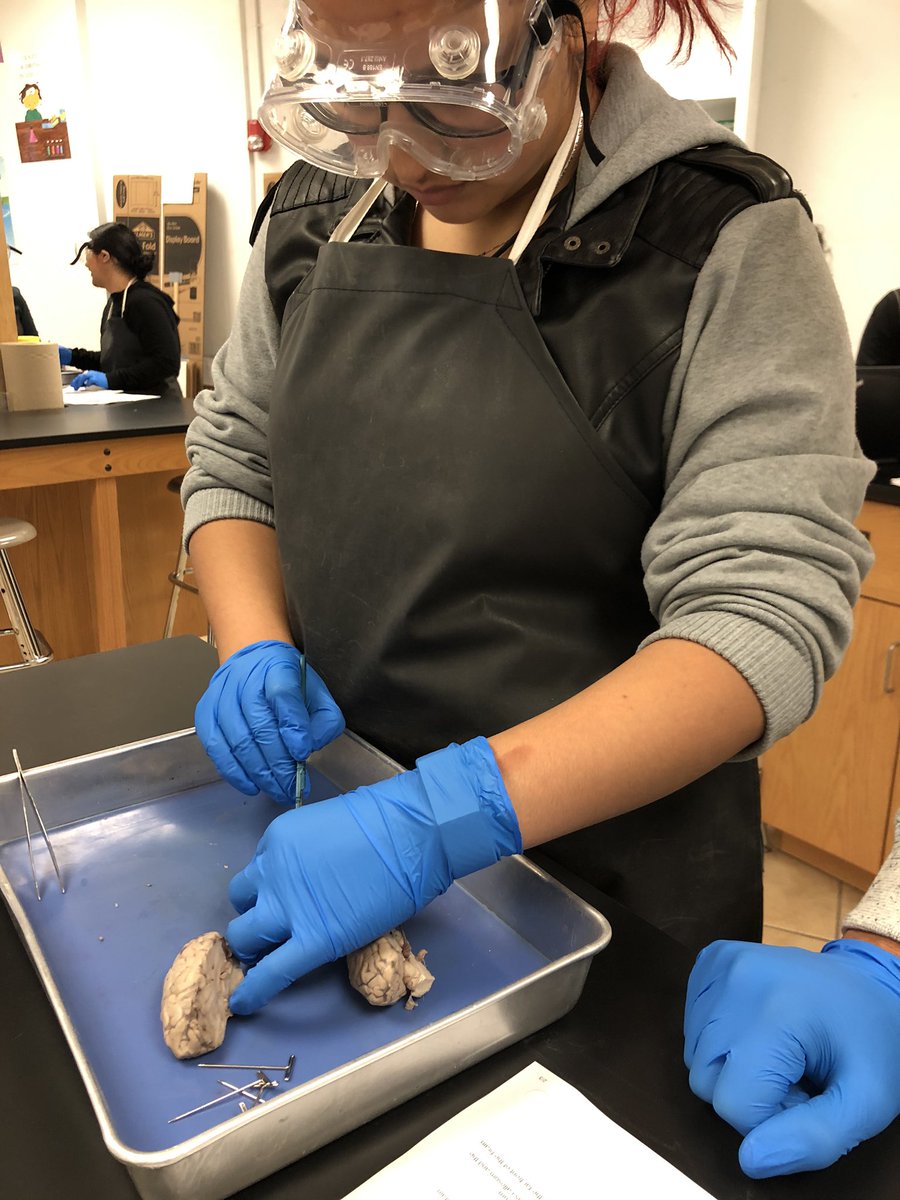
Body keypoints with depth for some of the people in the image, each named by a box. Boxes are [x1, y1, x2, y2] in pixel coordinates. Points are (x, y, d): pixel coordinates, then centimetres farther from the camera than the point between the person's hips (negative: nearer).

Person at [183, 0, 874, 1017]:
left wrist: (446, 817, -33)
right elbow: (232, 459, 8)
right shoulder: (314, 214, 0)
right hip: (332, 800, 5)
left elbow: (765, 612, -24)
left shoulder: (725, 240, -16)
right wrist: (256, 648, -11)